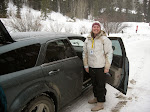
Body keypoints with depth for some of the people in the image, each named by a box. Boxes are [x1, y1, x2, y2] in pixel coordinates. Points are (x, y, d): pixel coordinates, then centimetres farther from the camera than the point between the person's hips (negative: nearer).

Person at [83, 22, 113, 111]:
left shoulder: (104, 39, -9)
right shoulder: (88, 39, 7)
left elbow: (109, 53, -10)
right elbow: (85, 53, 14)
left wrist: (107, 67, -13)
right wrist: (86, 65, 12)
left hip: (101, 67, -6)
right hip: (91, 67, 6)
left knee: (101, 85, 1)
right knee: (94, 83, 19)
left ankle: (101, 103, 12)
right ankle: (96, 97, 38)